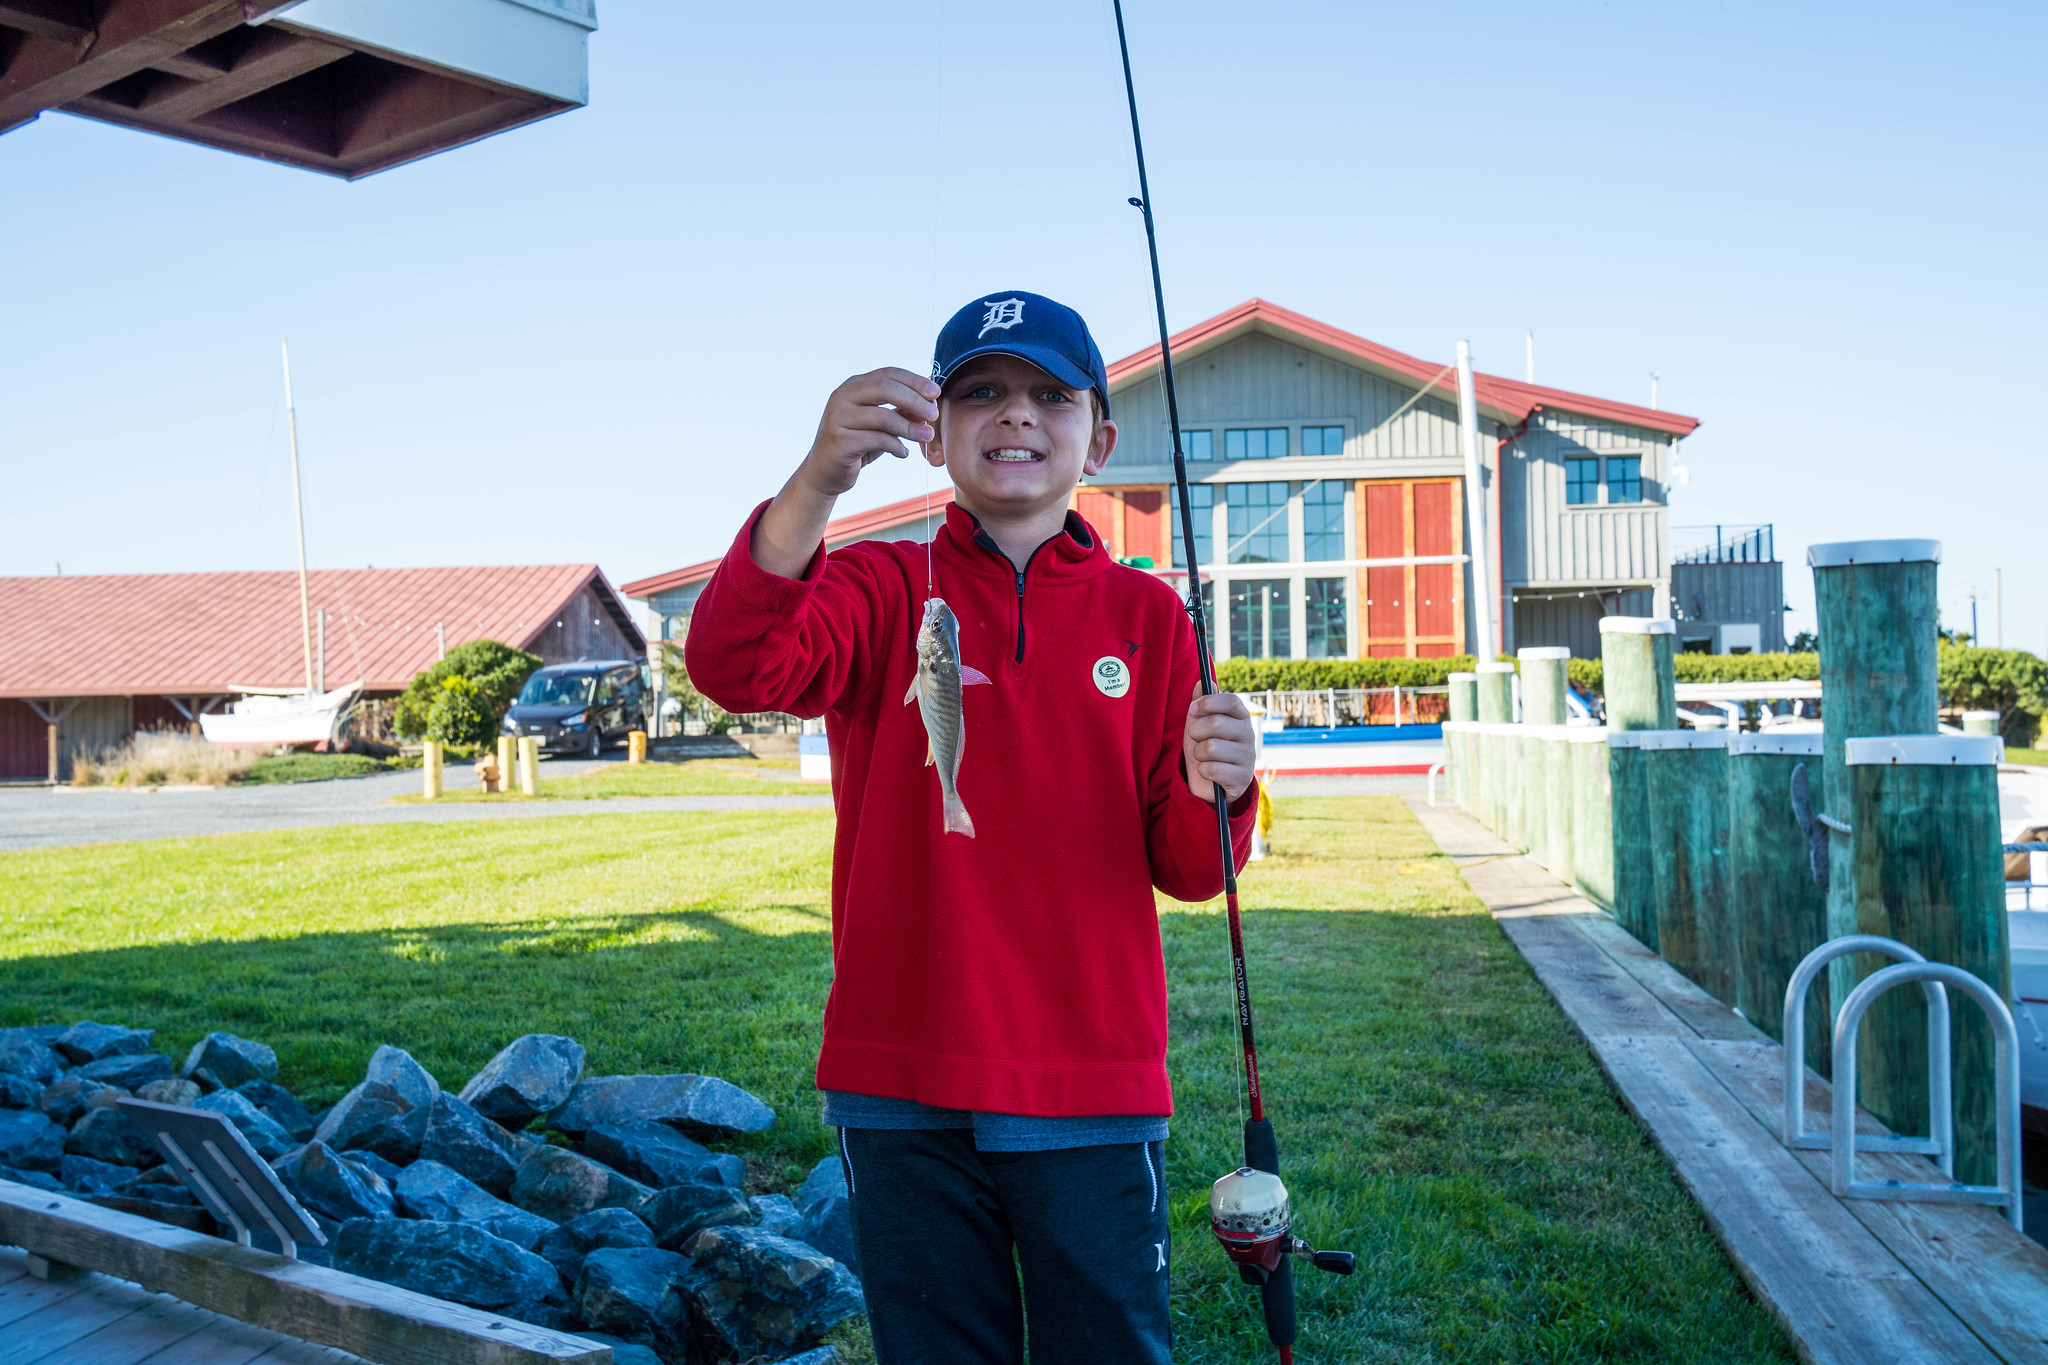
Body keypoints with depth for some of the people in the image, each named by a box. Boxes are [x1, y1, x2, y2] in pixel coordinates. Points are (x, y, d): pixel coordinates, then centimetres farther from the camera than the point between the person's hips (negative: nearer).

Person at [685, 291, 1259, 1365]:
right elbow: (732, 665, -19)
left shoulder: (1144, 614, 6)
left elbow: (1187, 872, 5)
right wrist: (815, 484, -35)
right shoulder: (882, 589, 2)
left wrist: (1212, 795, -18)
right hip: (905, 1088, 0)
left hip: (1095, 1091, 1)